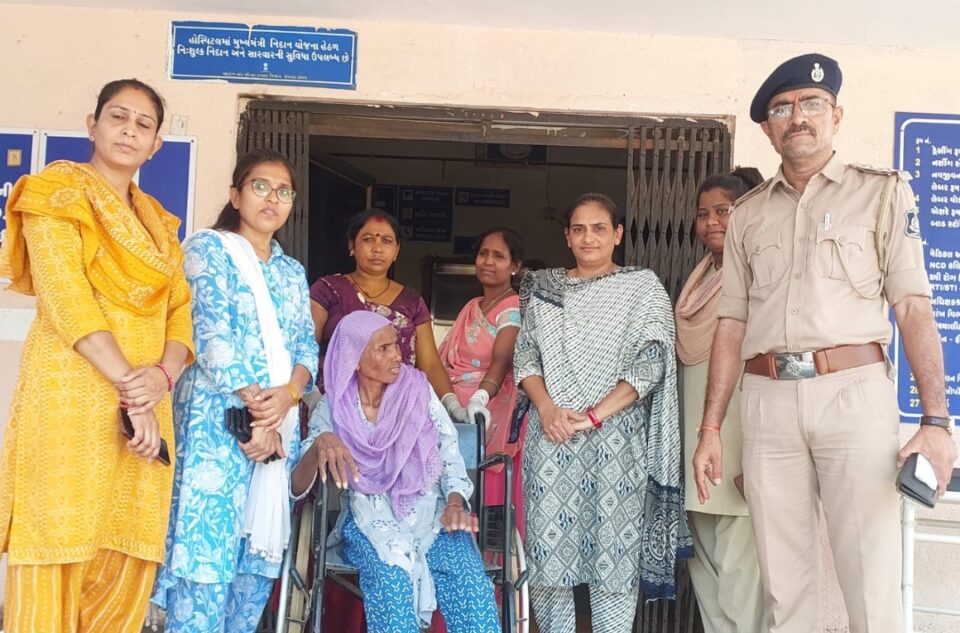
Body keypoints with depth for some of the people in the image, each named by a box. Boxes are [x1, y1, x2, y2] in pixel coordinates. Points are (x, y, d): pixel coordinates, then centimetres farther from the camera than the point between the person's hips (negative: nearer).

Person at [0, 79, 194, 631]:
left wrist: (163, 375, -10)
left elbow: (181, 310, 11)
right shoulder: (58, 191, 2)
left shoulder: (157, 223, 21)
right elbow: (66, 297, -11)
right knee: (56, 569, -4)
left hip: (145, 408, 6)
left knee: (126, 570, 5)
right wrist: (130, 388, -17)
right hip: (71, 402, -6)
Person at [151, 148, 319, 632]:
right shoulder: (209, 247, 3)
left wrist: (288, 394, -10)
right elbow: (212, 334, -8)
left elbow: (307, 347, 13)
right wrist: (253, 412, -15)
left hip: (282, 425, 6)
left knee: (261, 556, 4)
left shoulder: (292, 271, 21)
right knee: (207, 551, -10)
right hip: (219, 419, -6)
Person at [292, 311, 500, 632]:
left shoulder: (418, 390, 3)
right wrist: (319, 445, -29)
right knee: (391, 580, -35)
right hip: (371, 520, -1)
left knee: (471, 584, -30)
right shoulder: (332, 409, 0)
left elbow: (451, 455, 4)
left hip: (430, 511, 1)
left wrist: (455, 503, -16)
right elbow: (296, 485, -7)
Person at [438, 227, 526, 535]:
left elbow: (501, 362, -22)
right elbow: (443, 359, 18)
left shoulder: (513, 310, -6)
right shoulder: (471, 307, 18)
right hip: (455, 410, 7)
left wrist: (480, 399, -39)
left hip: (485, 415, -6)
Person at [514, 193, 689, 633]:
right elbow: (525, 355, 8)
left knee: (614, 551, -2)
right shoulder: (544, 288, 13)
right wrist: (546, 407, -10)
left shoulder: (643, 288, 4)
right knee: (547, 546, 2)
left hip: (617, 435, -2)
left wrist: (594, 415, -13)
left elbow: (650, 364, -5)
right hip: (550, 432, 3)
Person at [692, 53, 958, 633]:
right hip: (769, 400, 3)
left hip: (854, 391, -3)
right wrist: (710, 429, 8)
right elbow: (732, 324, 14)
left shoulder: (882, 192, 8)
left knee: (872, 584, -4)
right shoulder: (748, 214, 16)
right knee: (784, 585, 8)